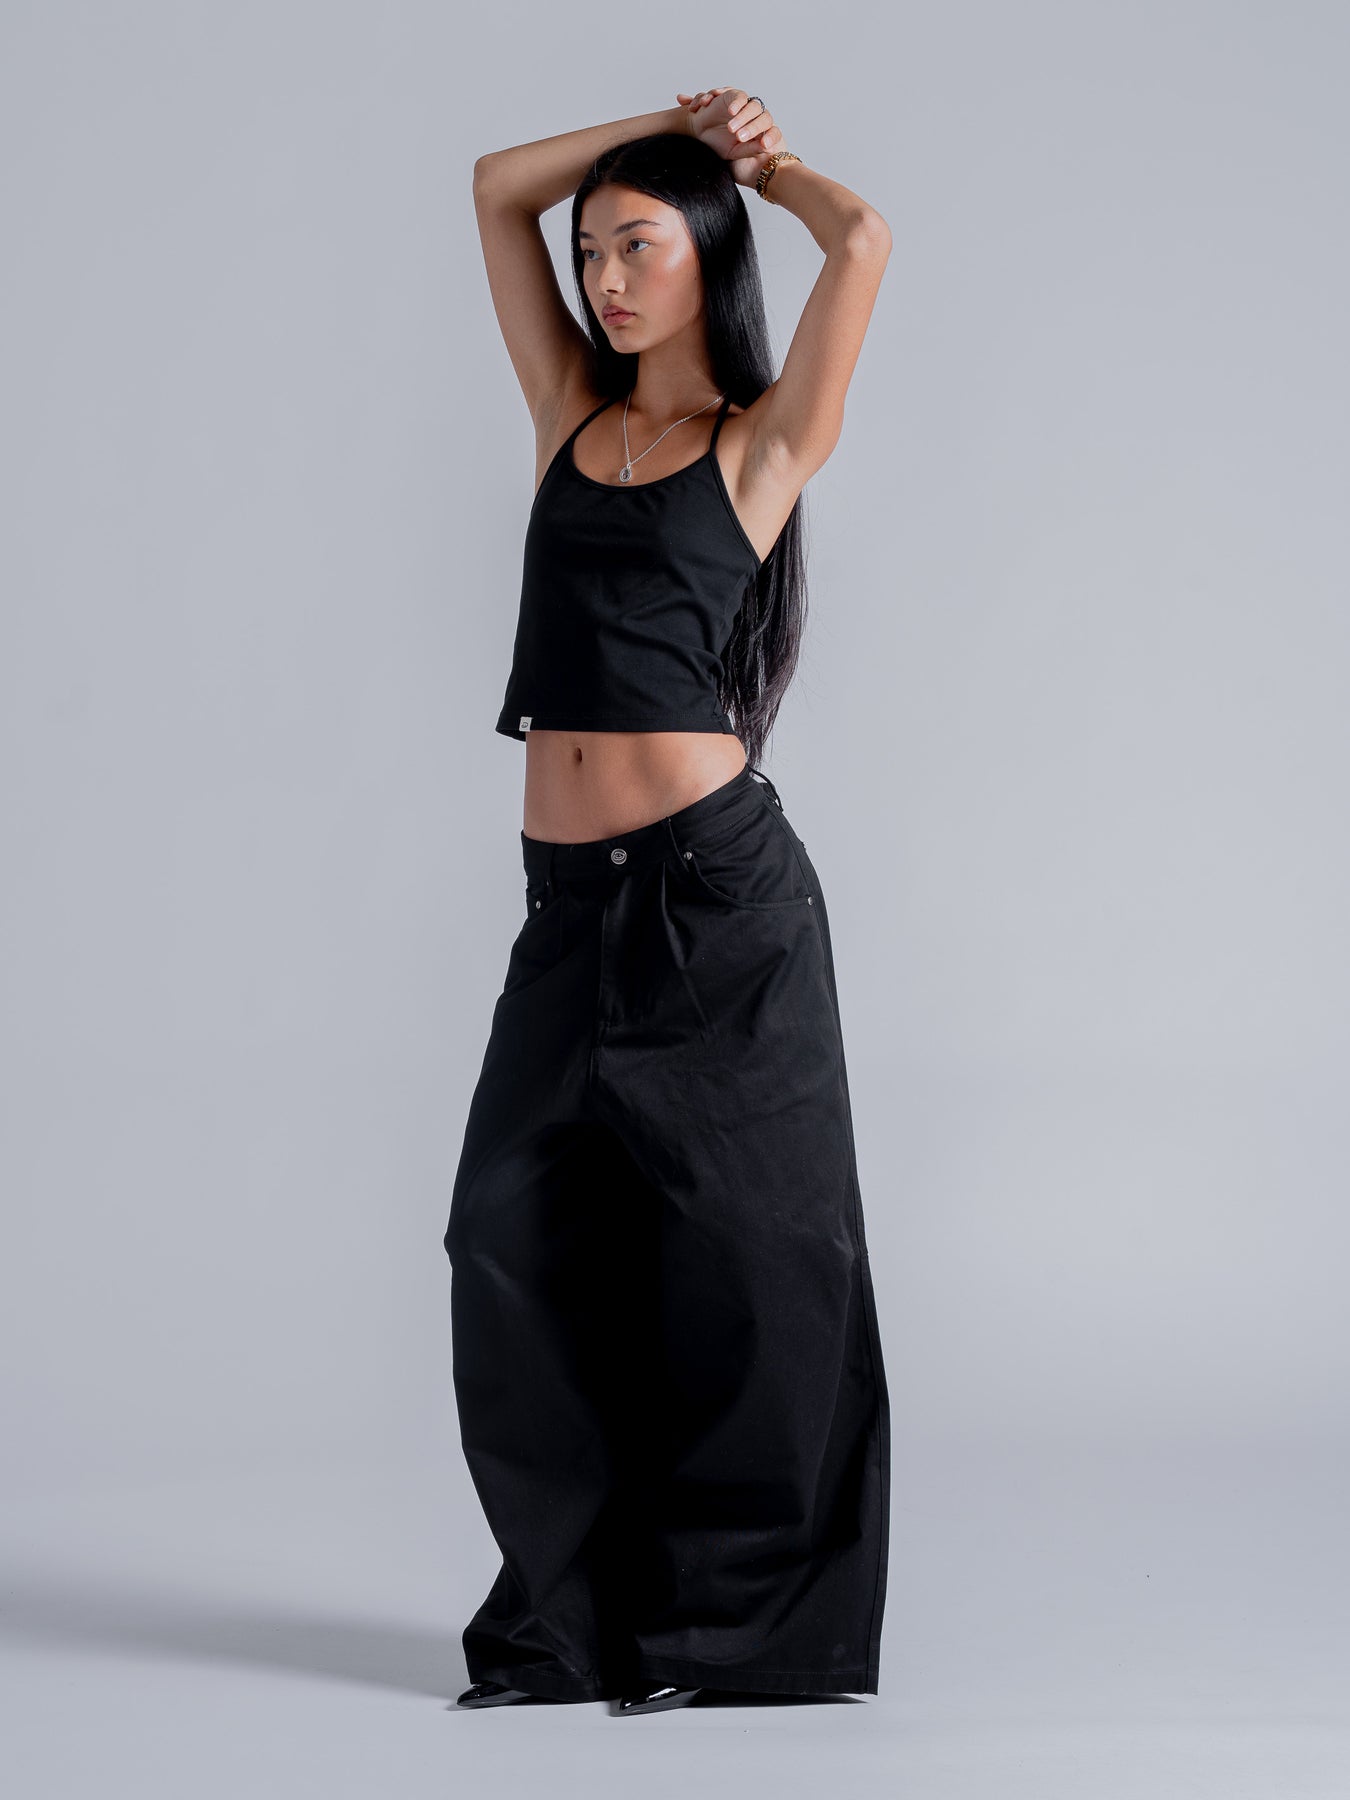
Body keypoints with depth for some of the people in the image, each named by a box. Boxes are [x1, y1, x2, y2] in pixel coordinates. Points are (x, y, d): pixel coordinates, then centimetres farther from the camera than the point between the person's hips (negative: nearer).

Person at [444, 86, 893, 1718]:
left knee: (738, 1254, 1)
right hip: (569, 900, 5)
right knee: (518, 1246, 2)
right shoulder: (574, 417, 14)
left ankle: (722, 1624, 10)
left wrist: (760, 161, 6)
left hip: (720, 890, -5)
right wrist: (668, 126, 15)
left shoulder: (761, 445, 1)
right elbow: (496, 188, 17)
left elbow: (862, 240, -12)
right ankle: (575, 1613, 13)